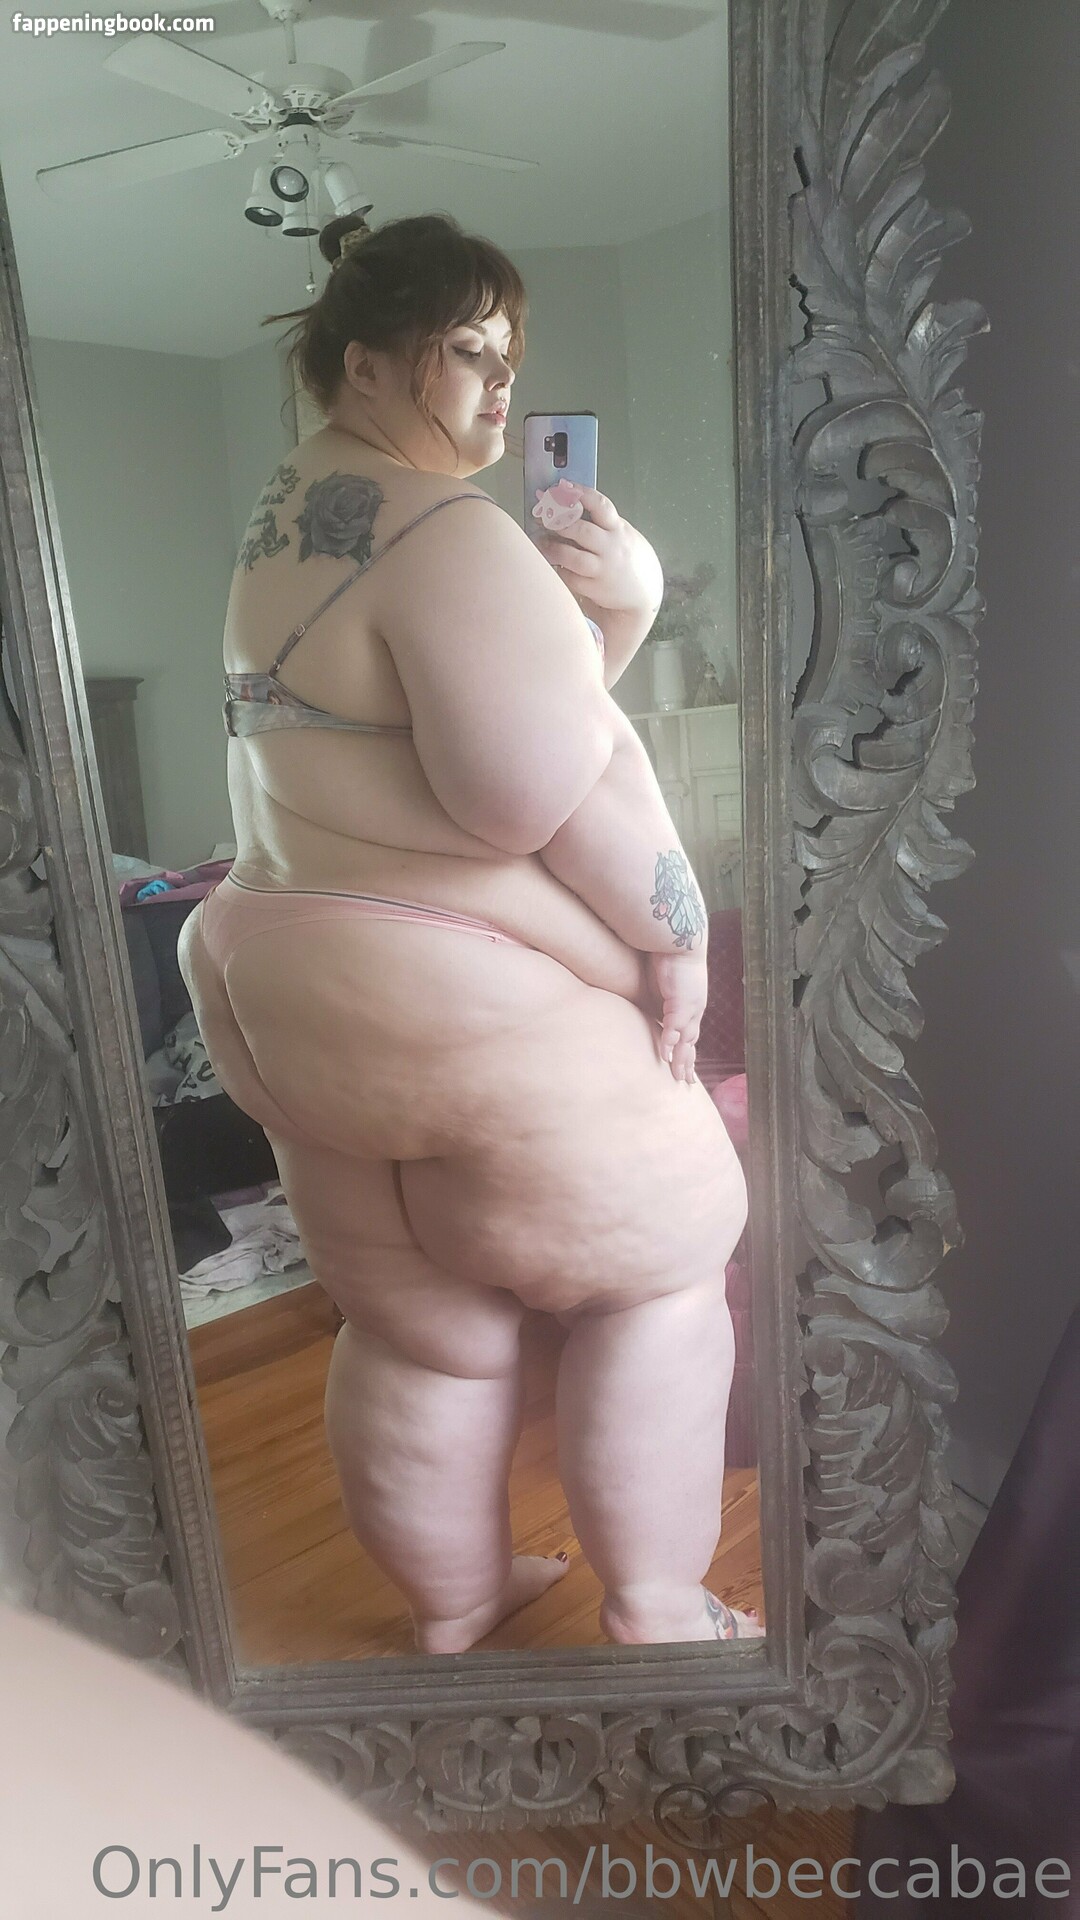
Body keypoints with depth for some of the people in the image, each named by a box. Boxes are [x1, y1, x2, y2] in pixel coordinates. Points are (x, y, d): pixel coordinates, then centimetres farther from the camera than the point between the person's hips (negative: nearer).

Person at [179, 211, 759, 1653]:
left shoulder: (289, 519, 14)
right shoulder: (442, 530, -15)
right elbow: (558, 786, -23)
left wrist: (617, 608, -5)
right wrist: (678, 940, -9)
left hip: (290, 992, 9)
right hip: (469, 1010, -9)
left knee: (422, 1327, 22)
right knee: (660, 1277, 14)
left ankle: (452, 1596, 43)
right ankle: (656, 1613, 29)